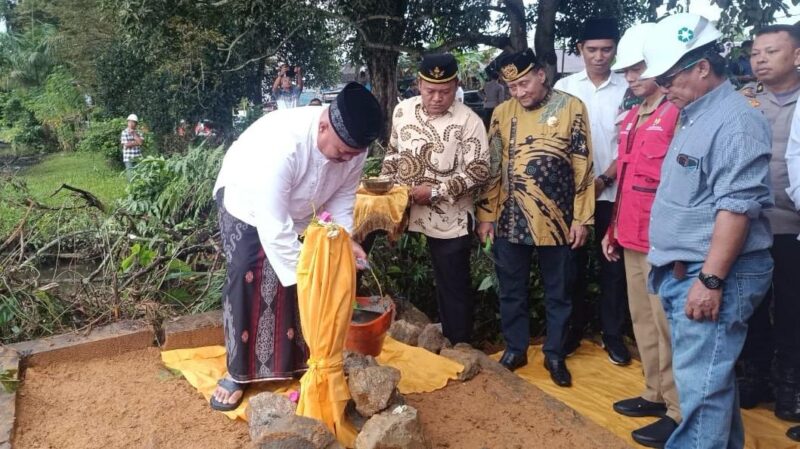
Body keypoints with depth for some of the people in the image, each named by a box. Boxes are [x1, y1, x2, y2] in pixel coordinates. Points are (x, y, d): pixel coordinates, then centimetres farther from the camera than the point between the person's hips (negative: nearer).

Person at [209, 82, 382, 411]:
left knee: (294, 280, 0)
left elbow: (342, 196, -8)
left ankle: (298, 360, 17)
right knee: (247, 281, -13)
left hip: (299, 209, 5)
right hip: (247, 203, -5)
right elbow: (273, 225, -42)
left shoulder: (352, 145, -25)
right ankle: (238, 372, 3)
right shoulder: (282, 144, -44)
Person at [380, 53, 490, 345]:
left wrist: (435, 191, -19)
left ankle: (459, 350, 24)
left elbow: (479, 171, -15)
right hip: (404, 212, 5)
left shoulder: (468, 121, -11)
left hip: (448, 220, -4)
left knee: (453, 286, 8)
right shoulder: (403, 110, 5)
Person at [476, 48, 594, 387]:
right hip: (510, 219, 3)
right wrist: (485, 214, 4)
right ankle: (515, 348, 30)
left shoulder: (571, 107, -4)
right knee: (511, 290, 13)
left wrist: (581, 217, -7)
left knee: (558, 292, 11)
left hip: (556, 218, -2)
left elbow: (583, 166, -4)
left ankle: (554, 353, 27)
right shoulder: (502, 113, 5)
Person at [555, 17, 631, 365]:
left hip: (612, 192, 0)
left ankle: (612, 333, 21)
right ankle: (573, 329, 24)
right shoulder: (564, 87, 2)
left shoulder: (628, 89, 0)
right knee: (573, 264, 9)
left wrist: (604, 180, -10)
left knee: (613, 265, 7)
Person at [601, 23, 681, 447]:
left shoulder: (678, 113, -11)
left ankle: (679, 412, 12)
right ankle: (656, 394, 29)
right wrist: (613, 230, 20)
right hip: (632, 239, 9)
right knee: (642, 320, 15)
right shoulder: (631, 118, 15)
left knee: (667, 325, 0)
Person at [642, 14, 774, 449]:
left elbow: (737, 207, -21)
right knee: (712, 377, 19)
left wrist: (711, 280, -23)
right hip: (681, 273, 9)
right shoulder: (693, 117, 16)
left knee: (700, 385, -4)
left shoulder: (736, 120, -14)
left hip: (712, 276, -9)